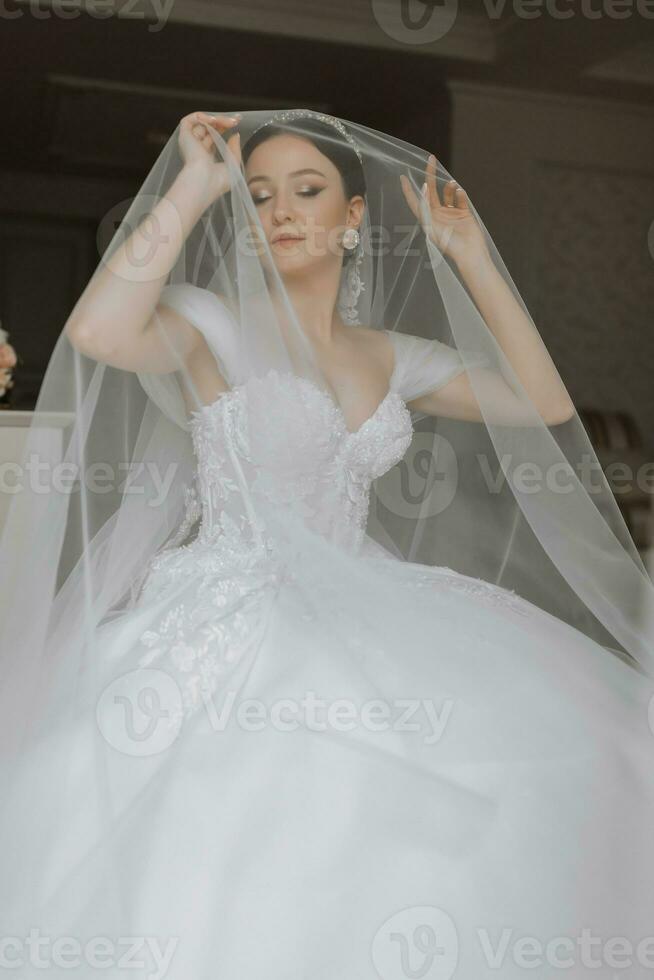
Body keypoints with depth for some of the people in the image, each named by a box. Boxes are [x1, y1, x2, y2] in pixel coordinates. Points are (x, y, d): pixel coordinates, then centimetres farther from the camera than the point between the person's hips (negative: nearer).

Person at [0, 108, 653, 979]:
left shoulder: (392, 356, 16)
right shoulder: (214, 323, 2)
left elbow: (546, 405, 11)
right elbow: (97, 332, -20)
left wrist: (470, 257, 12)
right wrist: (193, 189, -10)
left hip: (353, 613, 5)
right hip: (226, 615, -4)